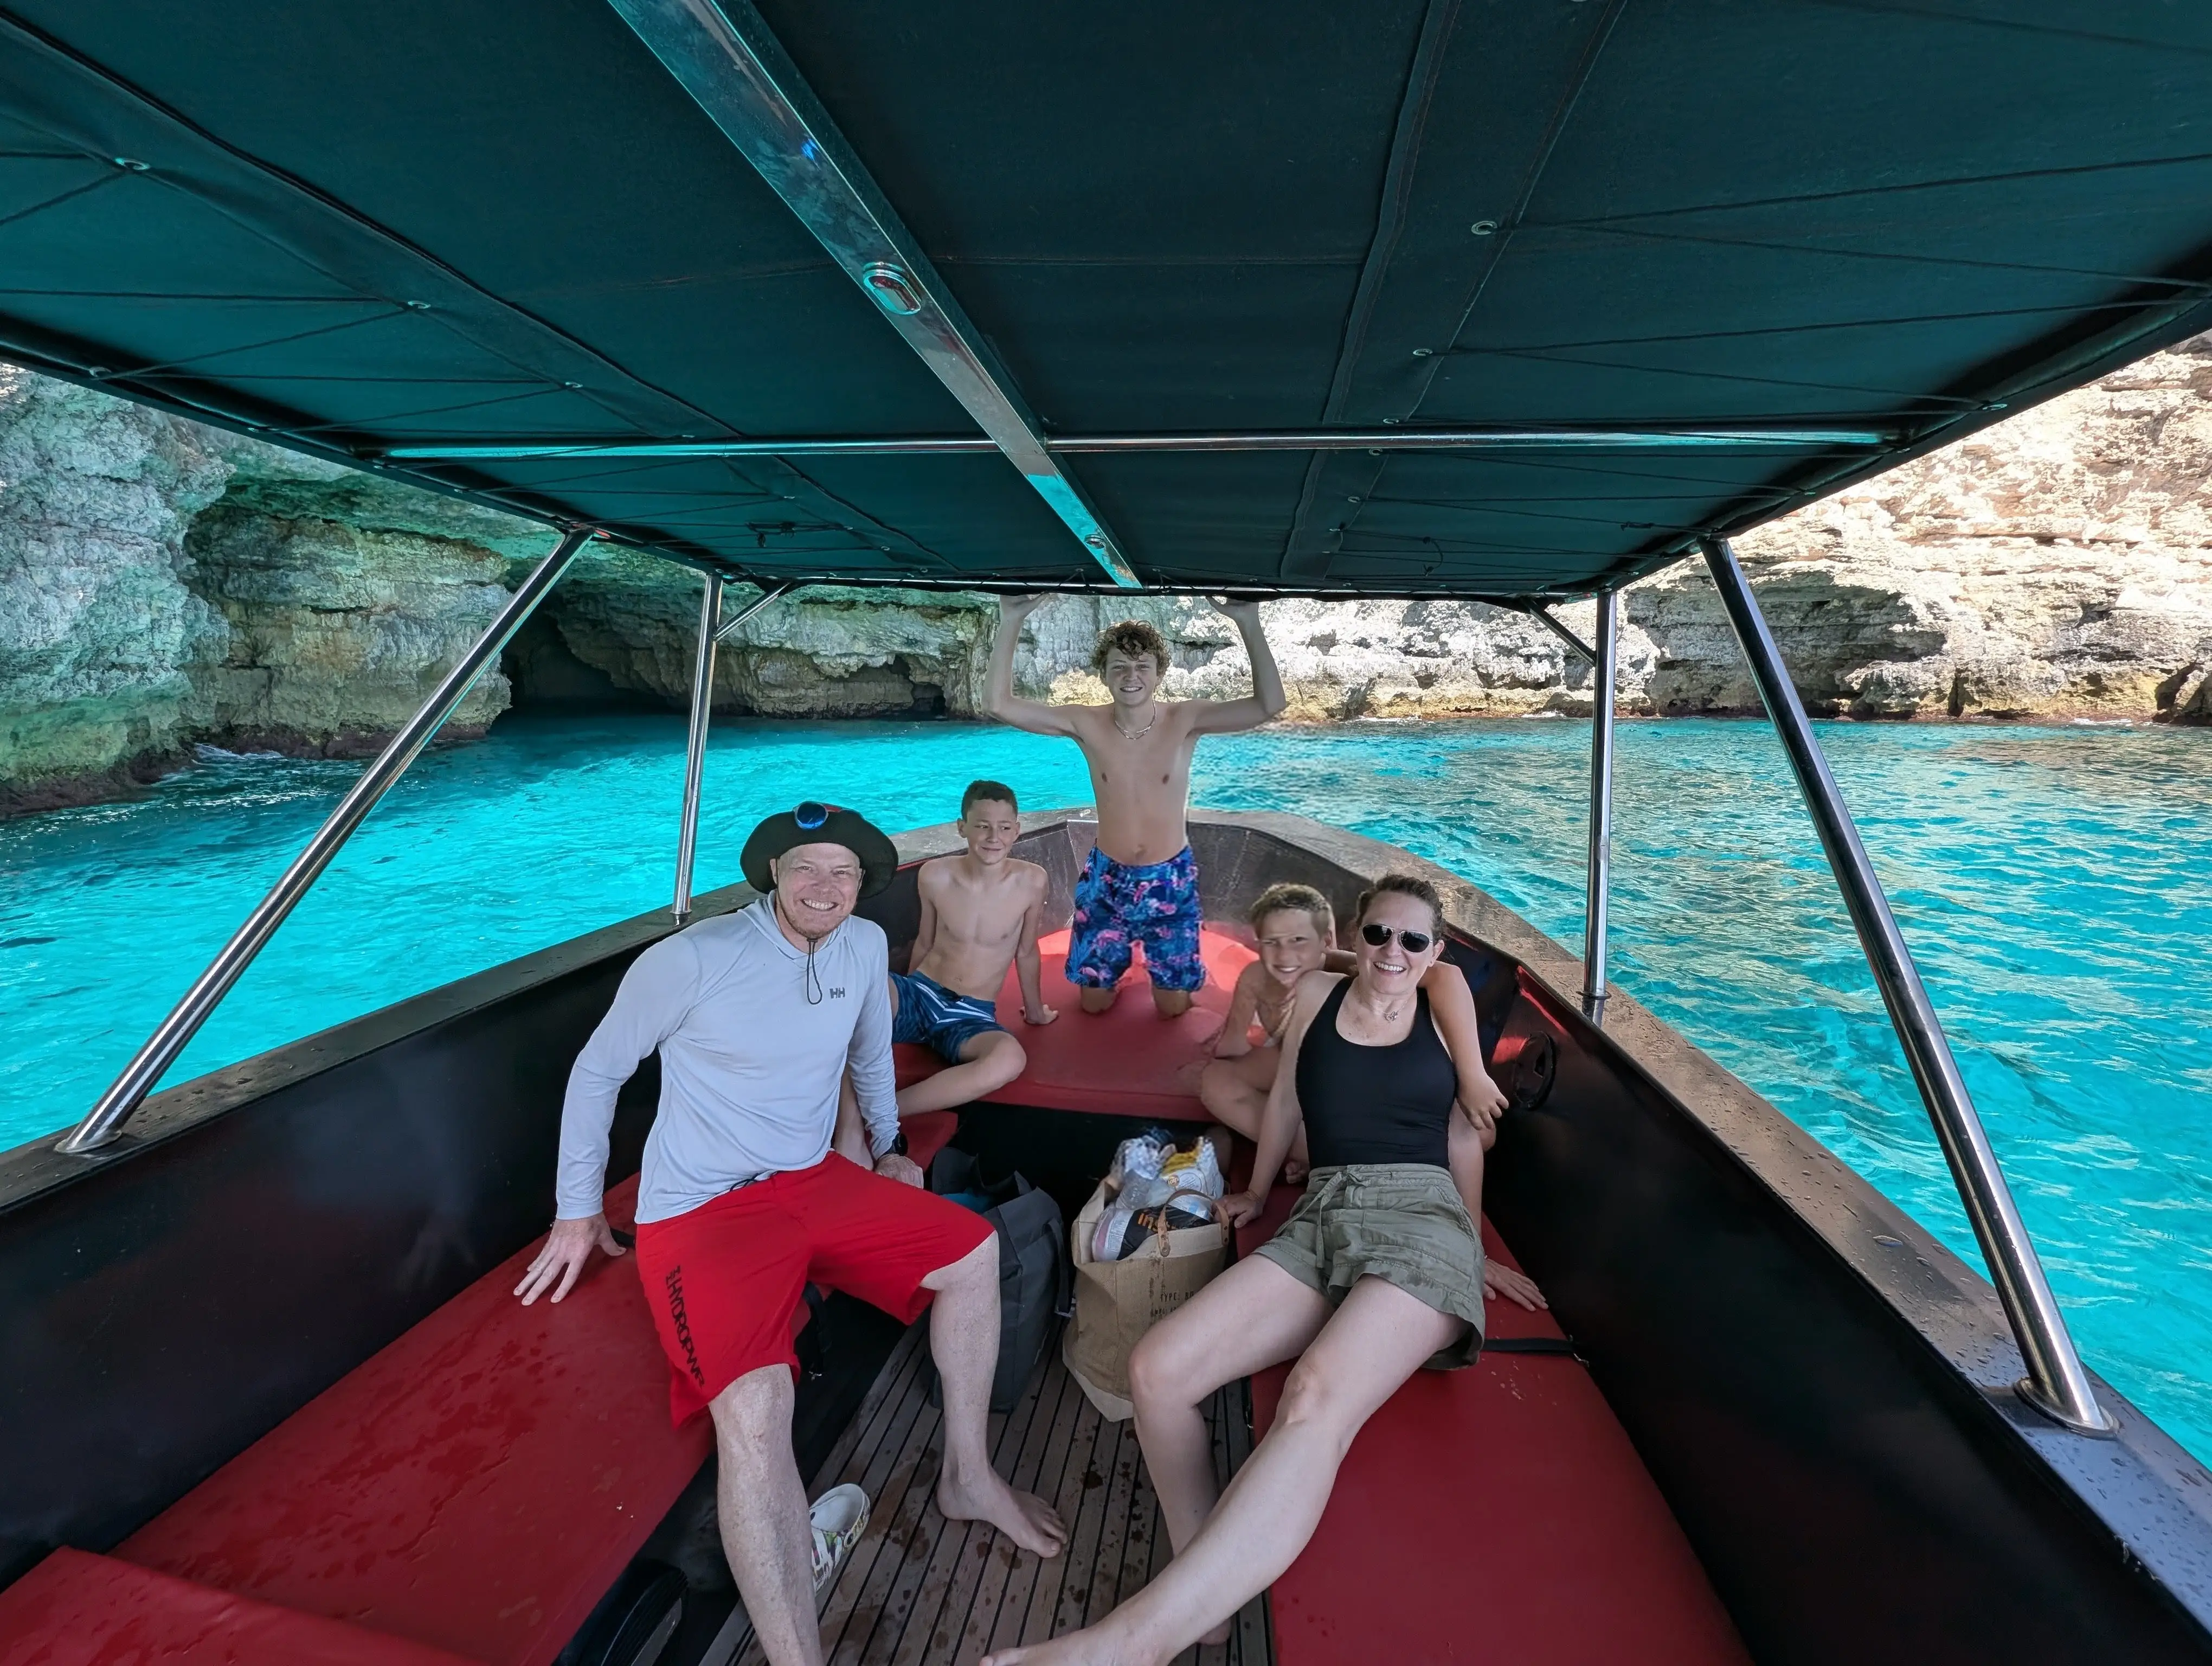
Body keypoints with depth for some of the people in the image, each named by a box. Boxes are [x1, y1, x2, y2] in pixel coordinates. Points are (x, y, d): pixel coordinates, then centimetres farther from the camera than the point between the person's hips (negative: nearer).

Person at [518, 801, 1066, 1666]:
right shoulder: (691, 959, -18)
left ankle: (966, 1474, 19)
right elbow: (598, 1070, -3)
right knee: (753, 1410, -29)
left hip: (815, 1181, 6)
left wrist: (888, 1147, 21)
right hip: (700, 1210, -6)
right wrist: (577, 1212, 3)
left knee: (973, 1250, 2)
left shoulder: (866, 946, -2)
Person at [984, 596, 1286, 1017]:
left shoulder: (1185, 720, -14)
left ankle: (1154, 961, 43)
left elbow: (1270, 705, -27)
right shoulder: (1087, 724, -12)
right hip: (1107, 879, 1)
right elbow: (999, 704, -17)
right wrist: (1010, 622, -26)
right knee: (1094, 1002, 12)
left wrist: (1248, 624, -36)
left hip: (1170, 880, -1)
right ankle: (1122, 958, 44)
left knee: (1173, 1005, 11)